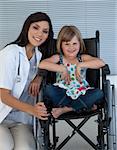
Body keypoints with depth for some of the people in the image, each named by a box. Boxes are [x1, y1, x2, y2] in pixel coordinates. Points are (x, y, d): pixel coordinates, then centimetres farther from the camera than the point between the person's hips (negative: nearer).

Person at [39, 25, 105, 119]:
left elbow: (101, 63, -15)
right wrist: (62, 69, -22)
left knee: (99, 93, -25)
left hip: (80, 94, 1)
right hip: (62, 94, -1)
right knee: (48, 89, -30)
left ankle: (65, 109, -21)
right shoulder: (58, 58, -1)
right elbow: (41, 64, -20)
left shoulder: (83, 58, 3)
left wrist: (80, 65, -21)